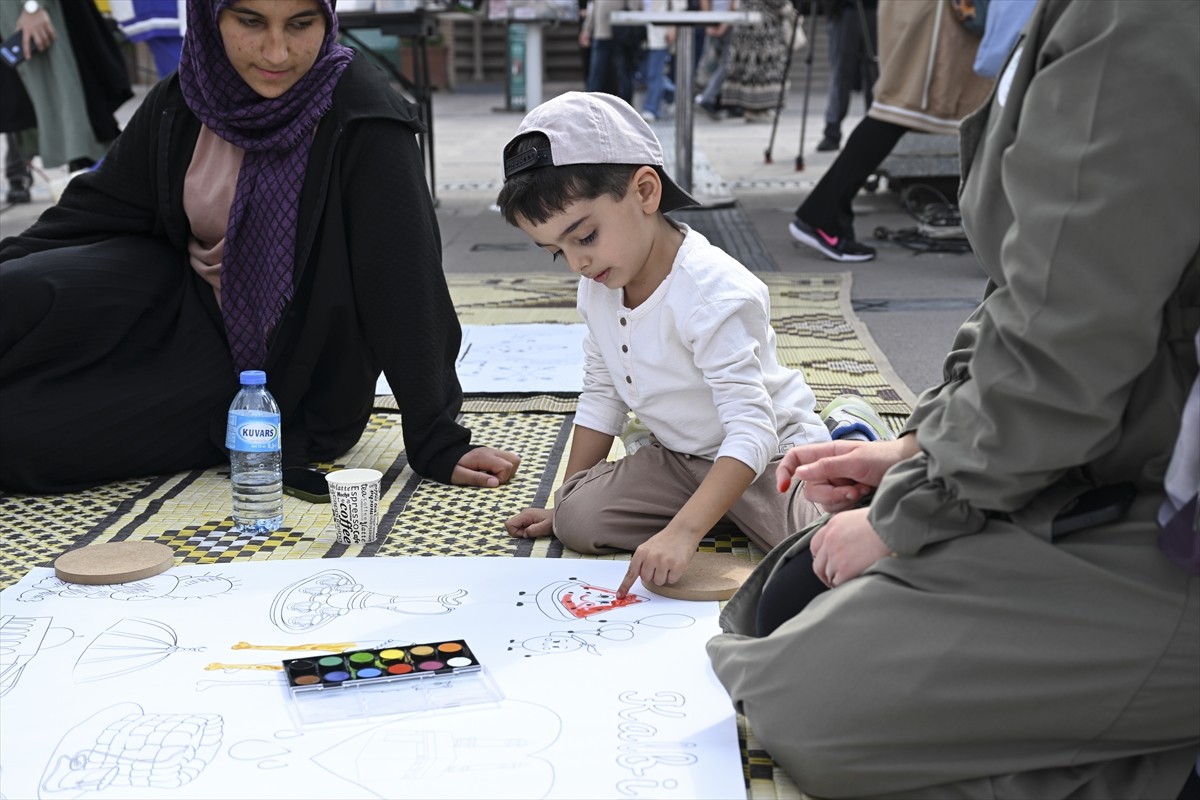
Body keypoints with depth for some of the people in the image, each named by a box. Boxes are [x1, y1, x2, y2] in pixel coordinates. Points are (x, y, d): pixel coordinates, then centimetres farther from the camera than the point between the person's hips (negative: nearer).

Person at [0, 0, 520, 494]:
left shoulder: (361, 119, -22)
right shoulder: (181, 103, -5)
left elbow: (405, 286, -24)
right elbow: (97, 210, 4)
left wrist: (437, 446, -25)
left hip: (284, 381, -5)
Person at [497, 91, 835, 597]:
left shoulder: (712, 293, -29)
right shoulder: (597, 287, -3)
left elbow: (751, 431, -33)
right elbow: (601, 399, 10)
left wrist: (683, 531, -42)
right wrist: (563, 503, 10)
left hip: (768, 450, -6)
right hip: (675, 457, 7)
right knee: (578, 519, -16)